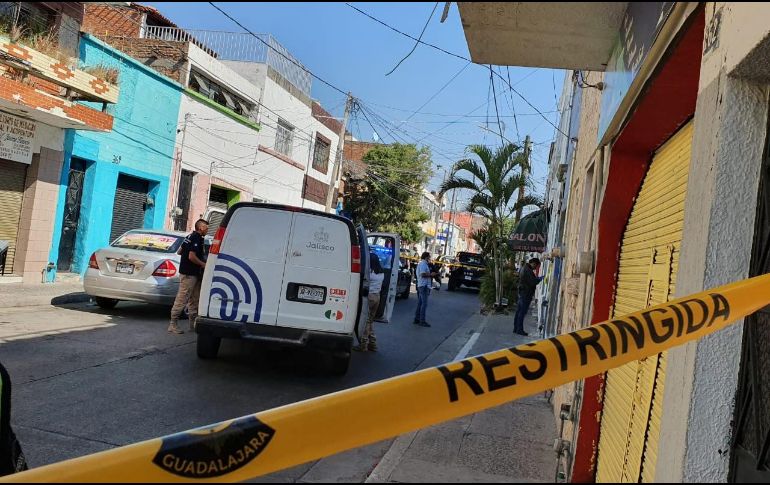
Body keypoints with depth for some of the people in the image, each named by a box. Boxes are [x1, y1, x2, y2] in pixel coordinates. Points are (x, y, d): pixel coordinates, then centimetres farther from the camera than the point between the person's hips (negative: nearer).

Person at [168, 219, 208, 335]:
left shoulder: (190, 236, 16)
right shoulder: (197, 238, -15)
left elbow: (180, 251, 22)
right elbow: (192, 256, -22)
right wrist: (203, 264, -11)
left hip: (193, 274, 11)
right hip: (189, 274, -11)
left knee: (194, 299, 13)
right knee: (182, 298, -8)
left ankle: (193, 324, 19)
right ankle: (173, 324, -5)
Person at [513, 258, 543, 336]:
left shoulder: (524, 268, 12)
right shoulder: (528, 270, -20)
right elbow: (533, 282, -21)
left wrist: (537, 278, 10)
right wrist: (540, 278, -6)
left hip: (522, 293, 10)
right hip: (526, 294, -10)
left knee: (519, 311, 12)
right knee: (522, 312, -4)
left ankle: (516, 328, 18)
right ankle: (519, 330, 1)